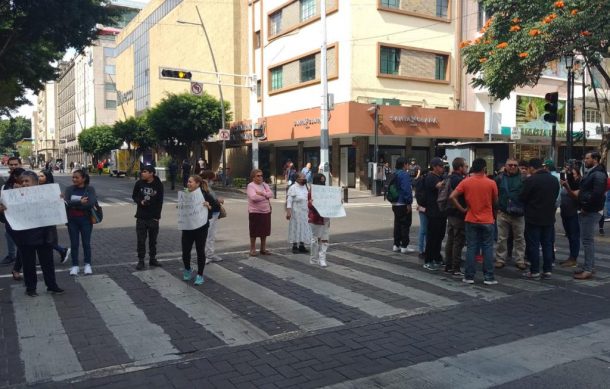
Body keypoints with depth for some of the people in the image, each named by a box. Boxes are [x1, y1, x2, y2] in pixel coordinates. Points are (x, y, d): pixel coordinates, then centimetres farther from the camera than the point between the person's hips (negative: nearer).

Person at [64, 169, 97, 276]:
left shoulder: (90, 189, -5)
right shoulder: (69, 189, 2)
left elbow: (91, 203, -19)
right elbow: (67, 203, -12)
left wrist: (74, 205, -16)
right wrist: (80, 202, -23)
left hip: (85, 220, -2)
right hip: (72, 220, 2)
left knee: (86, 243, 6)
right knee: (74, 243, 7)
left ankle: (87, 264, 19)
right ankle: (75, 265, 16)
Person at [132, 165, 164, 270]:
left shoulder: (158, 185, -6)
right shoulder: (139, 183, -3)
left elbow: (160, 201, -2)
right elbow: (134, 196, 9)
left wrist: (157, 216, -6)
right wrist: (140, 202, -12)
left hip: (153, 217, 0)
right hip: (141, 217, 0)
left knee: (153, 239, 11)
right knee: (141, 240, 2)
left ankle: (152, 258, 24)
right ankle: (141, 260, 10)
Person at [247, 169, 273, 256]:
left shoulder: (264, 185, 11)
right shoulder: (250, 186, -8)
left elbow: (271, 194, -2)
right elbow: (253, 197, -24)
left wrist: (262, 194, -18)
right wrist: (266, 196, -10)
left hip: (266, 212, 6)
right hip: (255, 212, -6)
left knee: (264, 231, 12)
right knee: (254, 232, 3)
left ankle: (263, 249, 23)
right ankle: (252, 249, 14)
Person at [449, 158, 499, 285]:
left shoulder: (466, 182, -5)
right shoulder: (491, 183, -7)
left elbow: (452, 197, -11)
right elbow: (495, 201, 4)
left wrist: (462, 209, -2)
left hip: (471, 220, 1)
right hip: (487, 221, -1)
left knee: (471, 248, 7)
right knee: (488, 249, 6)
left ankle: (469, 277, 10)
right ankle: (489, 277, 9)